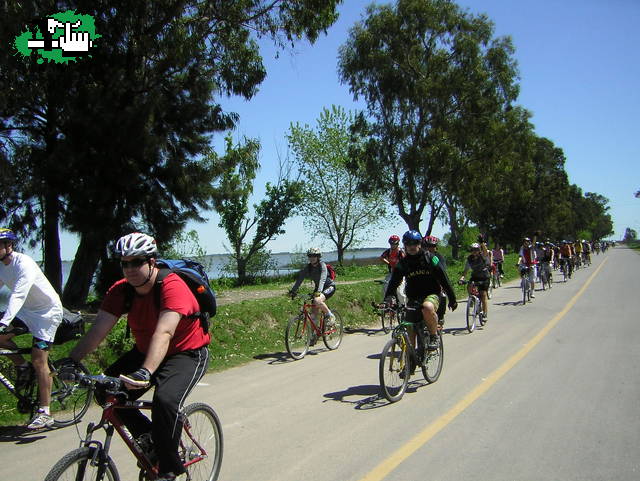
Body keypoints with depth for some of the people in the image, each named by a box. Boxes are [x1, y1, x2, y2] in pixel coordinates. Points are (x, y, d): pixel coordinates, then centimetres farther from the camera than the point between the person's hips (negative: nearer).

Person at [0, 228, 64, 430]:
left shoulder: (23, 263, -23)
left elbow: (18, 295, -35)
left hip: (47, 311, -8)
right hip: (26, 310, 8)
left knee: (39, 361, -10)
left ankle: (44, 413, -2)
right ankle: (23, 367, 9)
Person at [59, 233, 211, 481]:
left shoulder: (171, 286, -27)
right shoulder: (121, 290, -7)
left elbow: (163, 333, -40)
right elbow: (98, 329, -14)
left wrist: (146, 372, -52)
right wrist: (71, 360, -27)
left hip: (188, 353, -7)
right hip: (145, 351, 7)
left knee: (165, 399, -30)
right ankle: (147, 435, 15)